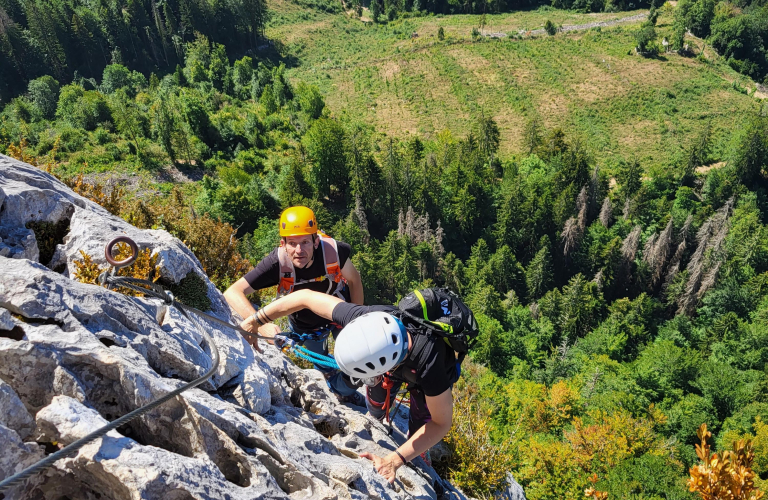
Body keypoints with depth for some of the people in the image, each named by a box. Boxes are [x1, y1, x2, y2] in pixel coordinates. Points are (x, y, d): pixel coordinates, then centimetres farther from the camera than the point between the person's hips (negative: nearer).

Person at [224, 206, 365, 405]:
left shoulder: (334, 251, -37)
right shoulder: (277, 263, -39)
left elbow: (354, 280, -15)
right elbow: (232, 293, -42)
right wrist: (260, 324, -56)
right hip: (305, 325, 0)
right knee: (326, 368, 21)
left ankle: (347, 391, 48)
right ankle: (343, 394, 59)